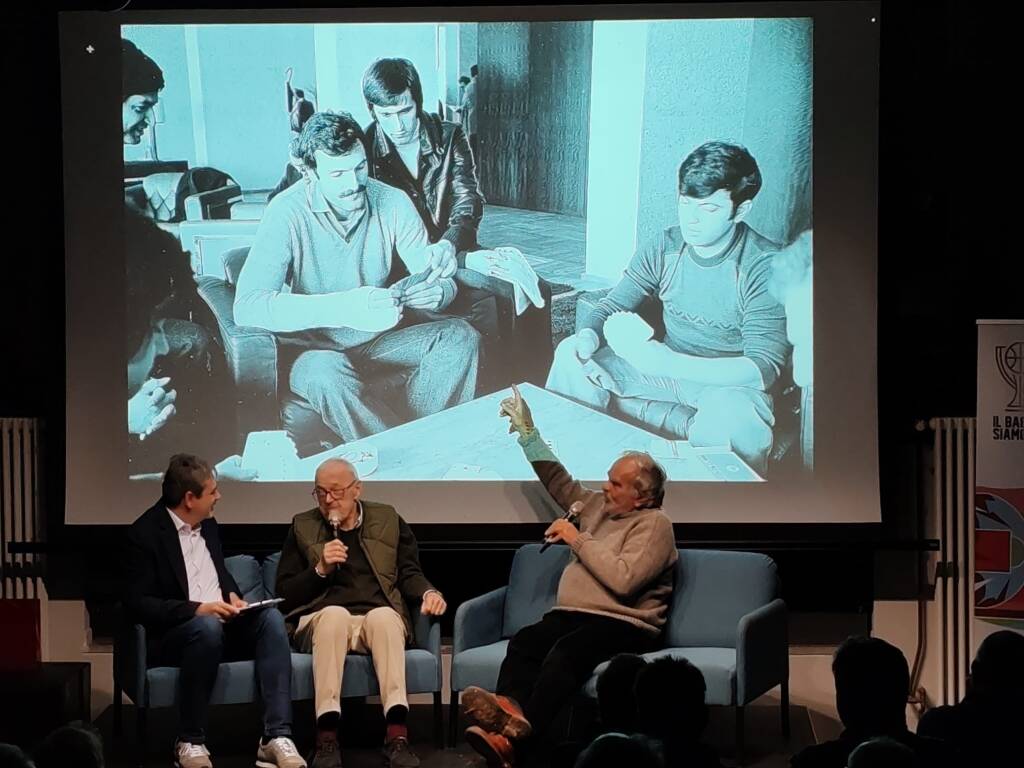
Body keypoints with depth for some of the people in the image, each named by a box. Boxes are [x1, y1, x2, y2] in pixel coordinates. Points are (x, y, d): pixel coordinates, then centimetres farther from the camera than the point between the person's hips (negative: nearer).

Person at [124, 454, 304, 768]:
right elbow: (137, 603, -15)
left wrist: (232, 595, 4)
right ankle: (190, 742, -26)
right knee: (208, 627, -39)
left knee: (271, 617, -23)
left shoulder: (207, 523, 13)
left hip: (221, 624, 7)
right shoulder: (145, 533, -10)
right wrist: (196, 609, -23)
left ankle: (276, 738, -32)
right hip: (172, 636, -7)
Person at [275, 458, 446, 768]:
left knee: (384, 615, -36)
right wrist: (321, 569, -5)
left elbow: (408, 574, 15)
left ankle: (397, 734, -47)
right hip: (323, 622, -1)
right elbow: (284, 594, 10)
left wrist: (427, 592, -7)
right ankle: (327, 738, -46)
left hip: (380, 618, 1)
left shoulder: (388, 520, 17)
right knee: (335, 613, -37)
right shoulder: (303, 527, 14)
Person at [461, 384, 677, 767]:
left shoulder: (653, 524, -5)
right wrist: (528, 433, 29)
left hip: (623, 624, -8)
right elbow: (559, 481, 33)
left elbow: (623, 580, -19)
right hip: (572, 615, 8)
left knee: (566, 651, -39)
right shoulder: (599, 505, 20)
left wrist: (579, 539, -11)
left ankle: (519, 737, -58)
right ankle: (510, 707, -57)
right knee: (524, 641, -27)